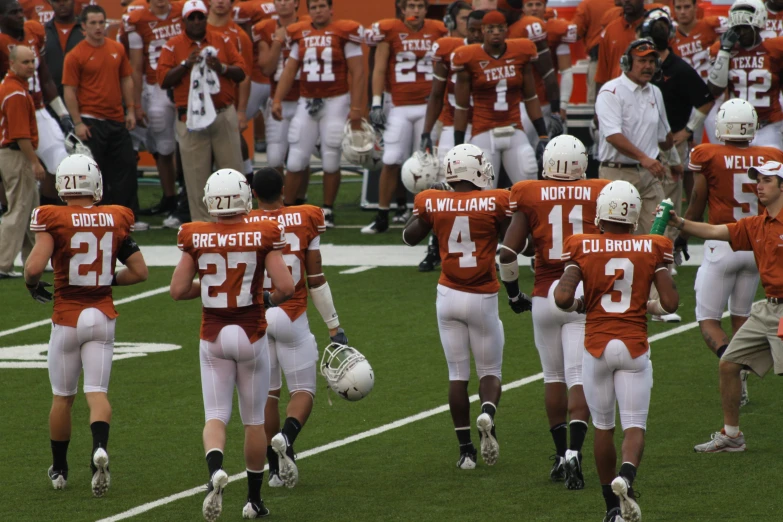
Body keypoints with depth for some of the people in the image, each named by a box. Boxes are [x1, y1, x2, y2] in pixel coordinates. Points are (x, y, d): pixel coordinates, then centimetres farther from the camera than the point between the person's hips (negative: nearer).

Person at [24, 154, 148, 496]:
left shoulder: (54, 221, -11)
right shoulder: (115, 220, 0)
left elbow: (34, 266, -21)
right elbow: (140, 272, 3)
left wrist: (32, 284, 0)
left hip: (67, 318, -2)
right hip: (103, 315, 2)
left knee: (62, 396, 13)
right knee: (97, 392, 2)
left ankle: (59, 470, 24)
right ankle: (100, 448, -26)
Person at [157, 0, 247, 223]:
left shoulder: (223, 42, 10)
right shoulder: (172, 46, 4)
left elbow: (241, 72, 6)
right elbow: (163, 80, -3)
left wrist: (222, 68, -12)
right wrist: (186, 64, -14)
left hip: (224, 115, 2)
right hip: (191, 118, -2)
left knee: (232, 169, 2)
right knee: (196, 175, -3)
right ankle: (201, 222, 2)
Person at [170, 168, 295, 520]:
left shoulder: (195, 239, -6)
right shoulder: (263, 236, -10)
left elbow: (178, 290, -3)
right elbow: (286, 287, -14)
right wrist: (270, 300, 7)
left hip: (213, 336, 1)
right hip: (251, 333, -1)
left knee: (215, 416, 5)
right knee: (253, 419, 13)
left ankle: (215, 469, -26)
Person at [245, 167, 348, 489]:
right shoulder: (305, 221, -3)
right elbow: (316, 280, -1)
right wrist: (334, 327, 6)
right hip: (292, 317, -1)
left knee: (267, 393, 12)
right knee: (303, 391, 7)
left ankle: (276, 468, 12)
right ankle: (286, 436, -23)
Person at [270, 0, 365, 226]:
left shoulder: (344, 32, -6)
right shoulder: (300, 34, 7)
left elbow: (357, 73, -6)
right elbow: (290, 70, 12)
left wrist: (355, 108, -11)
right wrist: (277, 100, 2)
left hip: (335, 102, -4)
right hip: (306, 103, 4)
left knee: (331, 161, 0)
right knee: (296, 161, 2)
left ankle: (328, 211, 12)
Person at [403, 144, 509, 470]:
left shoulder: (432, 203, -4)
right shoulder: (496, 203, -11)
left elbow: (410, 238, 14)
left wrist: (419, 212, 29)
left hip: (448, 295, 2)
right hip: (483, 298, -2)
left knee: (458, 374, 10)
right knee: (490, 371, 12)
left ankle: (465, 450, 8)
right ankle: (487, 415, -20)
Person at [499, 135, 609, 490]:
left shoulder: (530, 197, 0)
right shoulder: (599, 195, 0)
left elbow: (508, 251, -4)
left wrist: (513, 293, 10)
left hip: (546, 296, 1)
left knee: (554, 376, 16)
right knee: (580, 377, -2)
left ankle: (561, 453, 21)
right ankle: (574, 451, -20)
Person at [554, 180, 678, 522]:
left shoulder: (582, 248, -4)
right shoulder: (652, 250, -2)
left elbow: (563, 297, -14)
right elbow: (670, 303, -6)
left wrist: (580, 305, 7)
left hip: (597, 346, 1)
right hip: (634, 346, -1)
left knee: (603, 426, 13)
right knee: (635, 425, 2)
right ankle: (626, 476, -28)